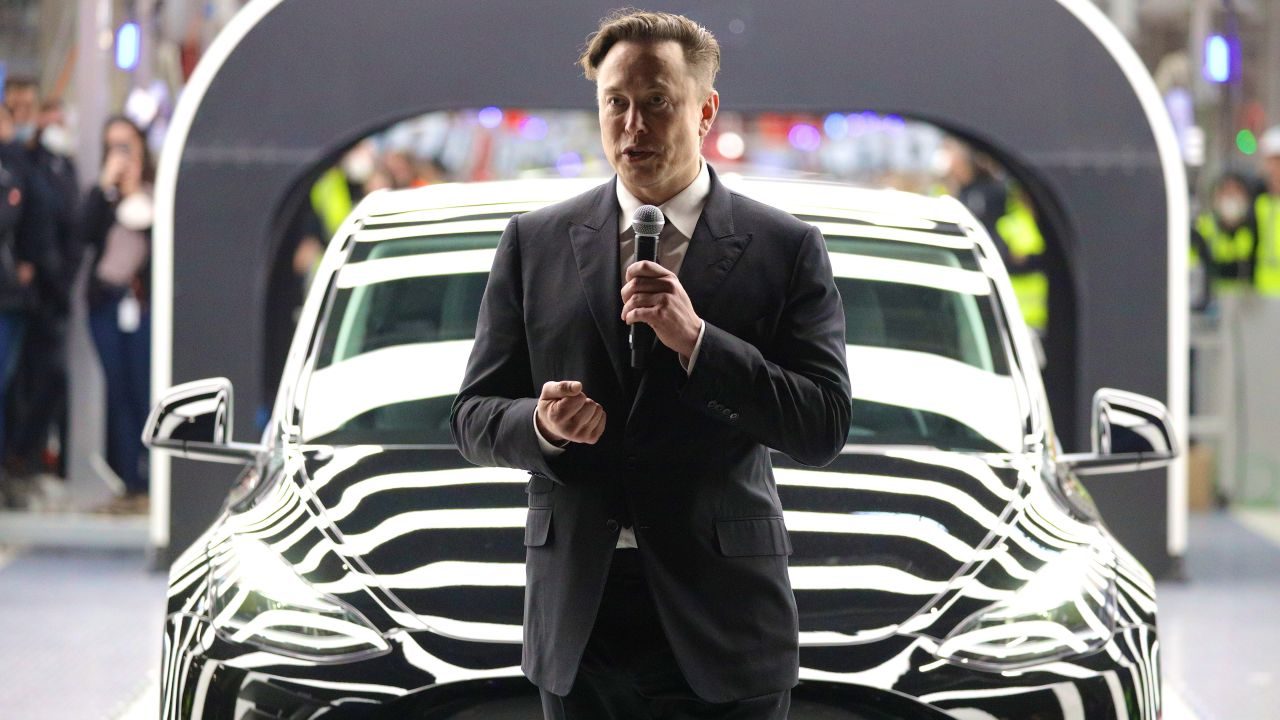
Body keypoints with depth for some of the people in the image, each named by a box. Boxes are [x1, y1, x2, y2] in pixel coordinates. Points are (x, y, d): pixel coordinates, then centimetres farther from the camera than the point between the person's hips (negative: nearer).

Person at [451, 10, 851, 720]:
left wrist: (697, 340, -18)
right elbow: (473, 417, 8)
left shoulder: (786, 248, 0)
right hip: (577, 627, 2)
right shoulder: (535, 243, 7)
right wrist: (541, 425, -15)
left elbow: (824, 428, -7)